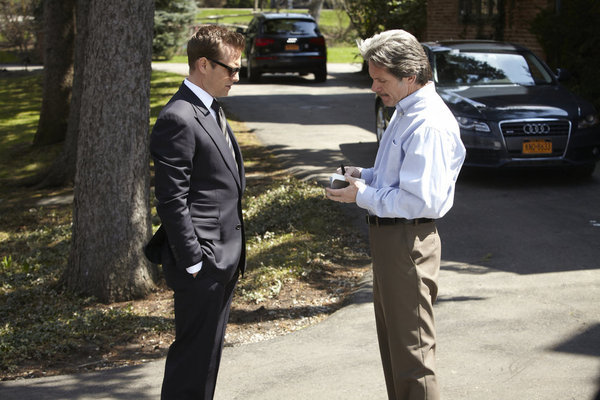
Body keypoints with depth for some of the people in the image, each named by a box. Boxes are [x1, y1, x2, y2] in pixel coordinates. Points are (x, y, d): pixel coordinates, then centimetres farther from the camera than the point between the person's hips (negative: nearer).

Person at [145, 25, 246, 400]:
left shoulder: (212, 111, 15)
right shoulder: (179, 119, -17)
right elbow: (171, 200, -20)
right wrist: (192, 262, -19)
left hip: (225, 256, 10)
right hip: (203, 259, -10)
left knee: (209, 351, 16)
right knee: (193, 353, -1)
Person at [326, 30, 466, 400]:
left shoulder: (429, 125, -23)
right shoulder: (405, 111, 11)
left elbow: (421, 200, -27)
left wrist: (363, 196, -17)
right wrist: (366, 175, 6)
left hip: (407, 241, -11)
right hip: (389, 236, 11)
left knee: (411, 348, -1)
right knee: (392, 340, 21)